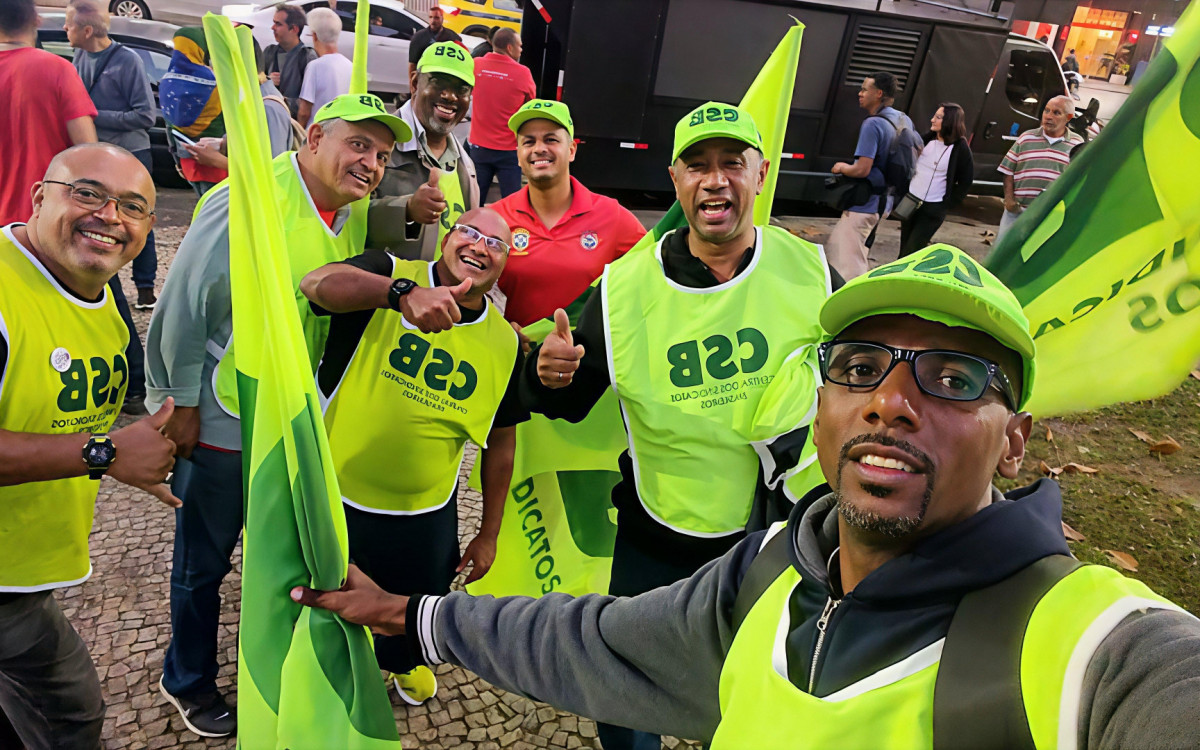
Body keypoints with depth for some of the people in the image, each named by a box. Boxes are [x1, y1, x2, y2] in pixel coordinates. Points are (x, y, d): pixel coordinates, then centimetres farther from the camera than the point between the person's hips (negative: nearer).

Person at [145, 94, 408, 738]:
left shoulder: (357, 212, -1)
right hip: (222, 423, -7)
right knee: (203, 562, 15)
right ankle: (188, 681, 40)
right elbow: (185, 307, -20)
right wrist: (183, 406, -15)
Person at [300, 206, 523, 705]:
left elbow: (501, 442, 3)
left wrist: (489, 533, 7)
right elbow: (316, 283, -35)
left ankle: (402, 660, 57)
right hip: (331, 498, -2)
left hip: (425, 518, 2)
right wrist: (404, 292, -53)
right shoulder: (390, 273, -13)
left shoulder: (506, 343, -5)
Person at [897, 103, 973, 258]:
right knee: (904, 248, 12)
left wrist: (947, 204, -9)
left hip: (933, 209, -5)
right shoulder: (927, 139, 3)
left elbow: (966, 181, -4)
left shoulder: (960, 148, -10)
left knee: (911, 251, -8)